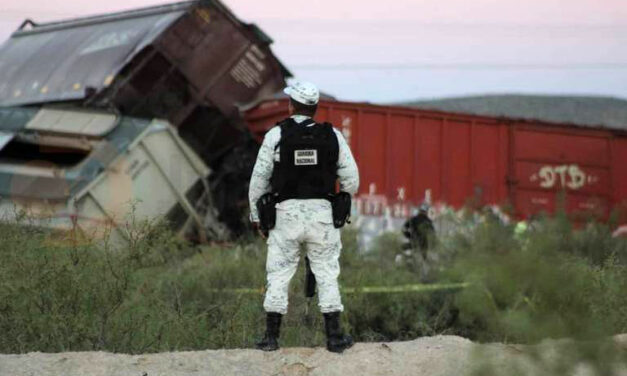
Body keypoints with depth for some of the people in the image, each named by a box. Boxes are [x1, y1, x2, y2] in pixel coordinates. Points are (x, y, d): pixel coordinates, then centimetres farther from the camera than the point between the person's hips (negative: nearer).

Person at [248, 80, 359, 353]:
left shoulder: (276, 135, -5)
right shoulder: (332, 136, 0)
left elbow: (259, 179, -2)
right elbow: (351, 181, 3)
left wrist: (256, 215, 11)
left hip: (286, 213, -1)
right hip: (322, 214, 1)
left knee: (279, 274, 7)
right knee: (327, 274, 9)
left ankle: (271, 336, 7)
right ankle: (334, 336, 8)